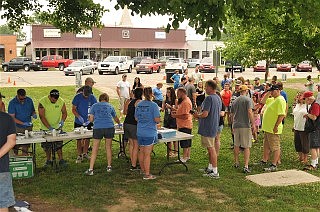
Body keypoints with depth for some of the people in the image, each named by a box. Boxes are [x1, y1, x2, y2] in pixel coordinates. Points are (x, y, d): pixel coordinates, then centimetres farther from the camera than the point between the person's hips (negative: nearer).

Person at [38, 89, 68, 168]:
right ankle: (48, 160, 21)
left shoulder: (61, 101, -9)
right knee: (47, 145, 7)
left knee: (58, 144, 0)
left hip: (57, 127, 1)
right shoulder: (42, 102, -18)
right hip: (45, 128, -1)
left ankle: (61, 159, 11)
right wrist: (49, 127, -24)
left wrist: (62, 121, -15)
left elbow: (64, 113, 4)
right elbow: (42, 116, -19)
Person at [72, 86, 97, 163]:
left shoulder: (92, 98, -7)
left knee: (87, 138, 10)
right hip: (78, 122, -2)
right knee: (79, 139, 2)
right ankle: (79, 156, 12)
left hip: (88, 122, 2)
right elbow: (73, 109, -7)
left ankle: (85, 153, 27)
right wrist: (79, 116, -23)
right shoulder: (77, 97, -11)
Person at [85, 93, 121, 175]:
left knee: (95, 149, 3)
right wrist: (119, 123, 53)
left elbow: (91, 119, 8)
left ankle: (90, 169, 3)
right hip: (109, 127, 1)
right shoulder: (110, 106, 18)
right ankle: (109, 167, 23)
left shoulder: (94, 106, 13)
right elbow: (116, 119, 31)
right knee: (108, 147, 15)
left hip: (98, 128, -1)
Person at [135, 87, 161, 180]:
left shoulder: (138, 105, 5)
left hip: (140, 133, 6)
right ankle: (147, 174, 6)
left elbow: (136, 118, 12)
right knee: (147, 154, 0)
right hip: (150, 133, -6)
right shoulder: (153, 105, -13)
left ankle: (143, 170, 33)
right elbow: (157, 120, -16)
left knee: (142, 152, 18)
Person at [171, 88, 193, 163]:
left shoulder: (186, 102, -21)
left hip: (185, 126, -11)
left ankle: (184, 158, 4)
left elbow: (185, 116, -26)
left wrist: (175, 116, -19)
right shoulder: (184, 101, 13)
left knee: (185, 143, -3)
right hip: (185, 125, 11)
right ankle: (188, 156, 26)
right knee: (188, 142, 16)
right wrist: (176, 110, 9)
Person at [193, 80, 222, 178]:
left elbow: (205, 114, -25)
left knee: (211, 148, -3)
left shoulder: (209, 98, -20)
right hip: (214, 127, 9)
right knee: (210, 148, 19)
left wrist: (197, 115, -5)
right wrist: (200, 115, 19)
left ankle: (215, 172, 3)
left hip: (207, 128, -9)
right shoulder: (218, 98, 11)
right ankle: (210, 168, 31)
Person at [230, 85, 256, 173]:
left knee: (236, 145, 18)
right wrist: (253, 124, -14)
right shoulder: (248, 100, -6)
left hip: (236, 125, 5)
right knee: (247, 146, -1)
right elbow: (250, 112, -18)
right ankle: (246, 166, -6)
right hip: (245, 125, -5)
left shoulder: (235, 101, 11)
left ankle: (236, 163, 29)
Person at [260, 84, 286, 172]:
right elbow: (263, 101, 23)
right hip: (267, 127, 10)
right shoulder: (272, 99, 12)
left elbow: (282, 115, -24)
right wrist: (268, 93, 10)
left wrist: (276, 126, -25)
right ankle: (264, 161, 34)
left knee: (275, 147, -1)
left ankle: (274, 165, 4)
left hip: (273, 129, -10)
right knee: (266, 145, 21)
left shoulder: (280, 100, -17)